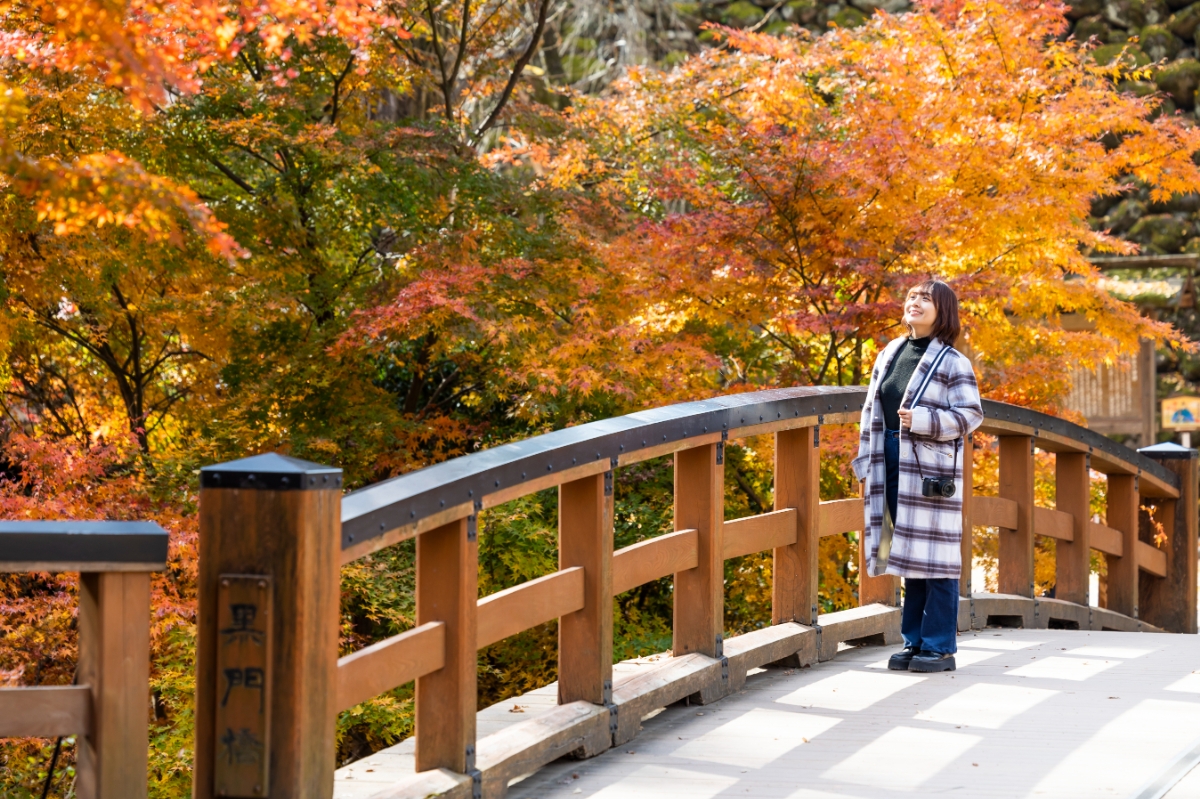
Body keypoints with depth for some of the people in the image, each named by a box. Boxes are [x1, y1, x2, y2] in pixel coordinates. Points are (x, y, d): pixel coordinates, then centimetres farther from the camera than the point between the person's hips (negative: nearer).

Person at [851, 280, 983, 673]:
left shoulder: (952, 361, -5)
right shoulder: (889, 355, 14)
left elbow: (971, 414, -10)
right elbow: (871, 410, 18)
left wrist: (922, 421, -20)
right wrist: (867, 461, 13)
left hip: (932, 469, -6)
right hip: (893, 467, 6)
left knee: (933, 556, -4)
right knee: (907, 555, 11)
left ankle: (940, 647, 2)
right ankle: (914, 642, 18)